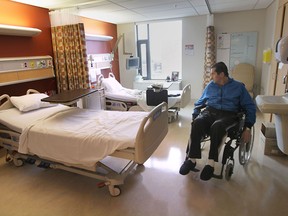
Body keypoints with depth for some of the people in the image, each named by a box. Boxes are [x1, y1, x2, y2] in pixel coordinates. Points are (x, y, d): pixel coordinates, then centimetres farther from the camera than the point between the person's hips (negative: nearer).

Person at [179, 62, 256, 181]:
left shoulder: (238, 86, 11)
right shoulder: (210, 85, 21)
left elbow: (250, 107, 8)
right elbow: (199, 103, 28)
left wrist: (247, 128, -5)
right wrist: (194, 116, 10)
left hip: (228, 114, -2)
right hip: (209, 111, 3)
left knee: (217, 126, -40)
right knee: (197, 123, -33)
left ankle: (211, 163, -32)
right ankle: (191, 159, -29)